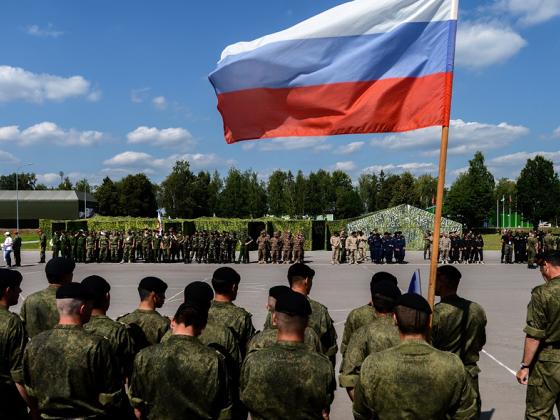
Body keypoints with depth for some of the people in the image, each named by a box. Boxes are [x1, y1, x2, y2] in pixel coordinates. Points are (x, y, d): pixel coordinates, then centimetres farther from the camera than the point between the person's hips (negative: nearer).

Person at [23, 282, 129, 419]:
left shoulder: (34, 344, -8)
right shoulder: (97, 346, -22)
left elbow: (30, 392, 4)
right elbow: (112, 398, -17)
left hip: (48, 415, 4)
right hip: (89, 415, -4)